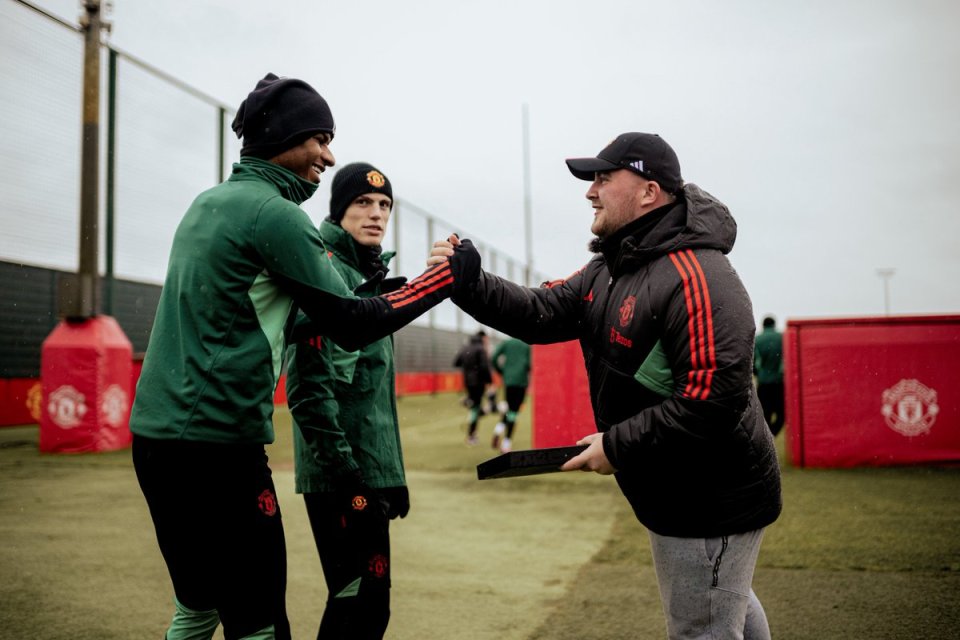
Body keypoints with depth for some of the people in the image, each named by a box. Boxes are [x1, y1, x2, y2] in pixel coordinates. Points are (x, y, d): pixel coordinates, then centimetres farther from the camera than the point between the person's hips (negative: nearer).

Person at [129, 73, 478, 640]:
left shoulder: (207, 203, 15)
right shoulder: (274, 212, -11)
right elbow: (352, 326, -12)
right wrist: (449, 275, -6)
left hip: (155, 429, 9)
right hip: (217, 443, -9)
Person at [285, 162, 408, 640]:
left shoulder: (369, 276, 17)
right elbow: (308, 385, -20)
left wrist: (392, 474, 19)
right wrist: (345, 472, -21)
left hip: (371, 470, 9)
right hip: (341, 474, -9)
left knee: (360, 598, 15)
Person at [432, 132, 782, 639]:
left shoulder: (697, 277, -24)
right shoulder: (608, 269, 8)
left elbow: (715, 398, -30)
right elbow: (543, 313, 2)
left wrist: (618, 446, -23)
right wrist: (468, 283, -11)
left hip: (714, 499, -9)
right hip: (670, 493, 9)